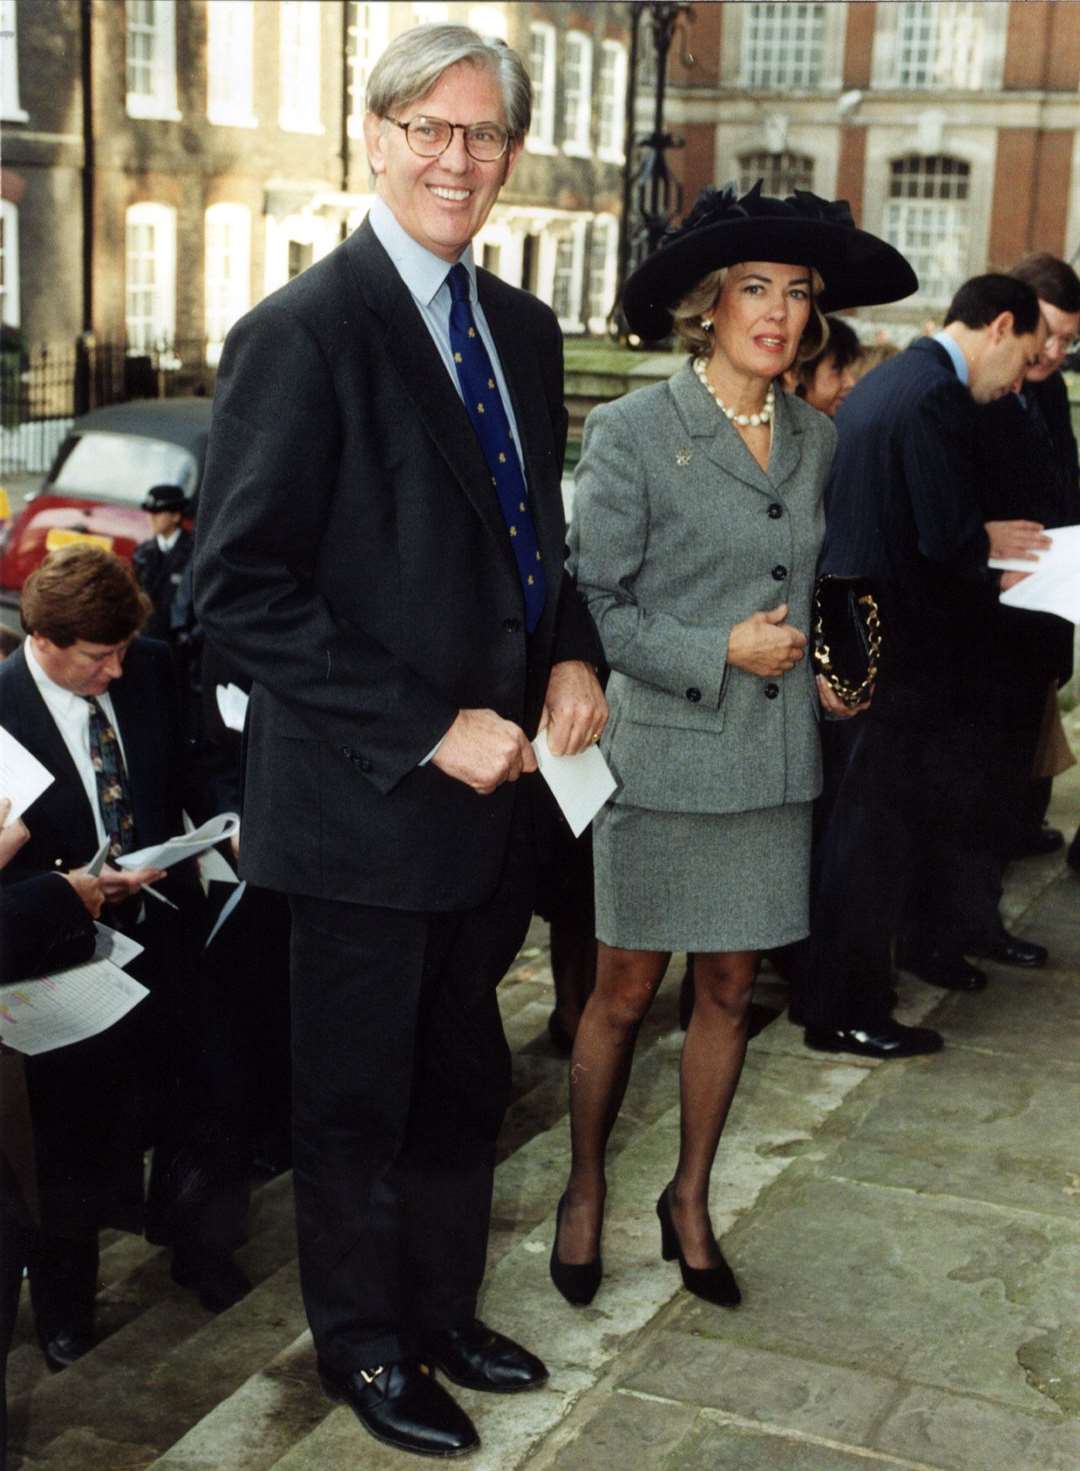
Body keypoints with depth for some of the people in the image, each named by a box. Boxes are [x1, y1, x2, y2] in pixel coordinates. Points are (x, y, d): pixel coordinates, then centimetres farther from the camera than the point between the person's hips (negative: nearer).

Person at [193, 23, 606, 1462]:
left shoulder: (522, 328, 8)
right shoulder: (302, 332, -15)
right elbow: (242, 590, -18)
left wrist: (570, 655, 0)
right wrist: (430, 731, -20)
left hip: (493, 788, 7)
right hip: (364, 804, -7)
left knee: (463, 1080, 20)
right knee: (357, 1097, 12)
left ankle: (445, 1310, 40)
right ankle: (365, 1344, 33)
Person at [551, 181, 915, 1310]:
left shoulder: (815, 439, 8)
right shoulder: (633, 431, -9)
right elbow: (592, 602, -10)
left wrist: (822, 662, 3)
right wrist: (720, 654, -15)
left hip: (772, 763, 5)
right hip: (663, 759, -5)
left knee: (729, 992, 13)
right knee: (625, 995, 7)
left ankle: (690, 1204, 30)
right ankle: (584, 1193, 28)